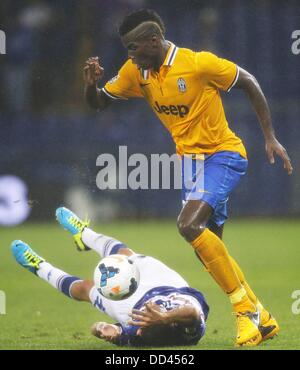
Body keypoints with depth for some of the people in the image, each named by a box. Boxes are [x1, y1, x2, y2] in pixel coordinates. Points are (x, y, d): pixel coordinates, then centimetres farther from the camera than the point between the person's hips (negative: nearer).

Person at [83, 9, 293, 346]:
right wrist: (91, 84, -15)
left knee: (189, 224, -28)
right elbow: (98, 103, 9)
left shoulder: (198, 63, -20)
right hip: (191, 160, 8)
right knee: (209, 250, 9)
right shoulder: (135, 72, -2)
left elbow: (249, 84, -9)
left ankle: (246, 309, -19)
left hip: (222, 155, -8)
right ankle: (262, 320, 24)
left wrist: (270, 138, -9)